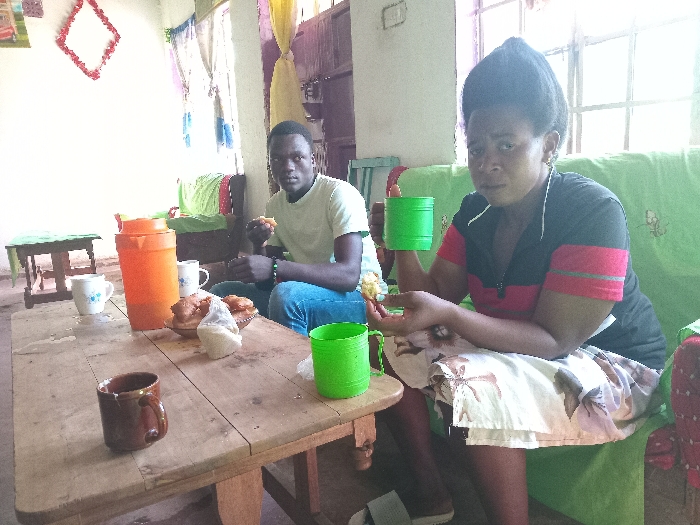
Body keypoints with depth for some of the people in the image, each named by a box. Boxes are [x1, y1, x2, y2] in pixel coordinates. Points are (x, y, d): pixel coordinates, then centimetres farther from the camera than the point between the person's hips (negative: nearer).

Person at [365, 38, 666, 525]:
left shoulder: (594, 212, -23)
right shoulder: (476, 211, -3)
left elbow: (555, 341, -28)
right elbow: (436, 295, -5)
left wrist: (446, 314, -40)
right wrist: (403, 247, -23)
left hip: (609, 368, -7)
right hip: (513, 347, 7)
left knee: (471, 387, -31)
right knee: (398, 347, -3)